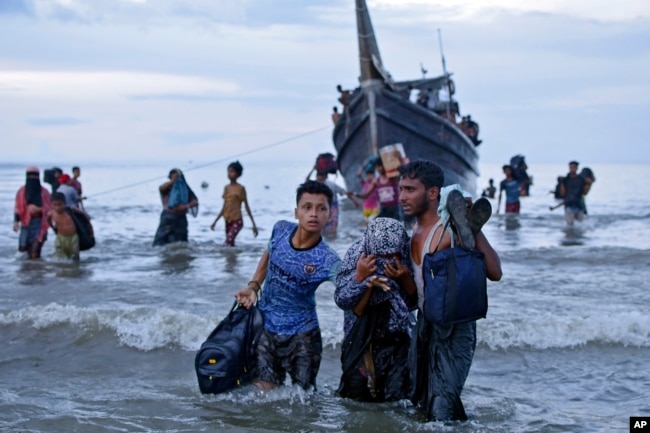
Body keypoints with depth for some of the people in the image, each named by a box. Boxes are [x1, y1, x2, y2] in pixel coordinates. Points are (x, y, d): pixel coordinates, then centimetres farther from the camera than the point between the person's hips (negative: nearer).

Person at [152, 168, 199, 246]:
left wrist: (186, 206, -13)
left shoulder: (185, 189, 12)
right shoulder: (167, 188, 5)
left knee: (179, 241, 3)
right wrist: (173, 181, -24)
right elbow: (161, 188, -20)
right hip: (168, 217, -3)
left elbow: (195, 202, 6)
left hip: (181, 218, 3)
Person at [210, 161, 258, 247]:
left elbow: (246, 207, -3)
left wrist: (254, 224, -4)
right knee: (230, 244, 6)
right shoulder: (226, 188, 10)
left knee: (227, 244, -20)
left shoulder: (240, 188, -6)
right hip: (228, 221, 6)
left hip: (237, 221, -6)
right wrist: (215, 221, 16)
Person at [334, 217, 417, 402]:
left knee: (395, 400, -3)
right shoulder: (357, 256, -14)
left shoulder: (406, 260, -12)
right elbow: (343, 301, -13)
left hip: (396, 343, 0)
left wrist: (406, 279, -25)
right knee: (357, 400, 7)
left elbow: (415, 302, -7)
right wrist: (360, 277, -28)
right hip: (360, 344, 0)